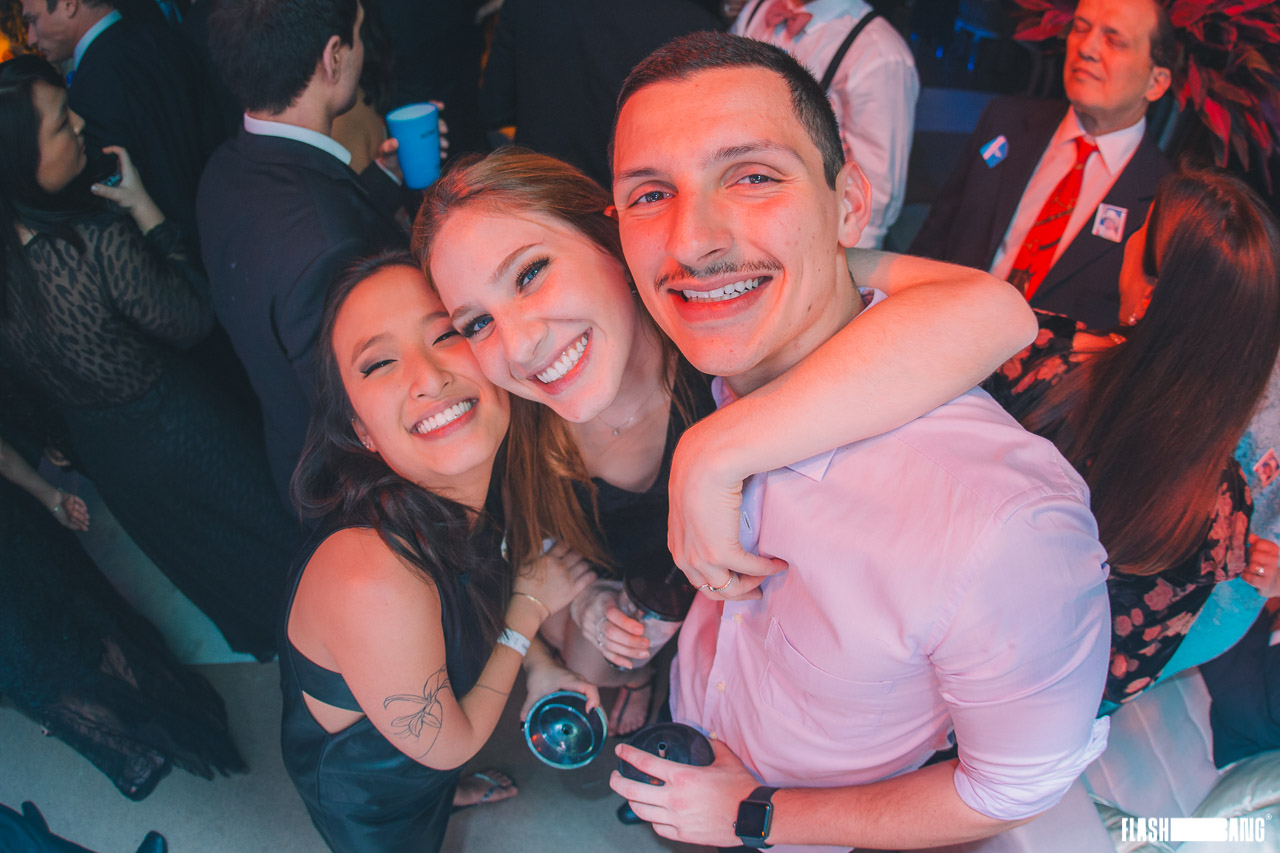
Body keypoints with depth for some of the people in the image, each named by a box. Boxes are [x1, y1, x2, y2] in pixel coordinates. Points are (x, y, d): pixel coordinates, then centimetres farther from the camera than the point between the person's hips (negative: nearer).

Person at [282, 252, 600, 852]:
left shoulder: (479, 485, -23)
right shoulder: (372, 580, -46)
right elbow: (448, 745, -27)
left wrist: (540, 667, -6)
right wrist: (532, 604, -22)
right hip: (368, 790, -5)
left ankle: (453, 793, 70)